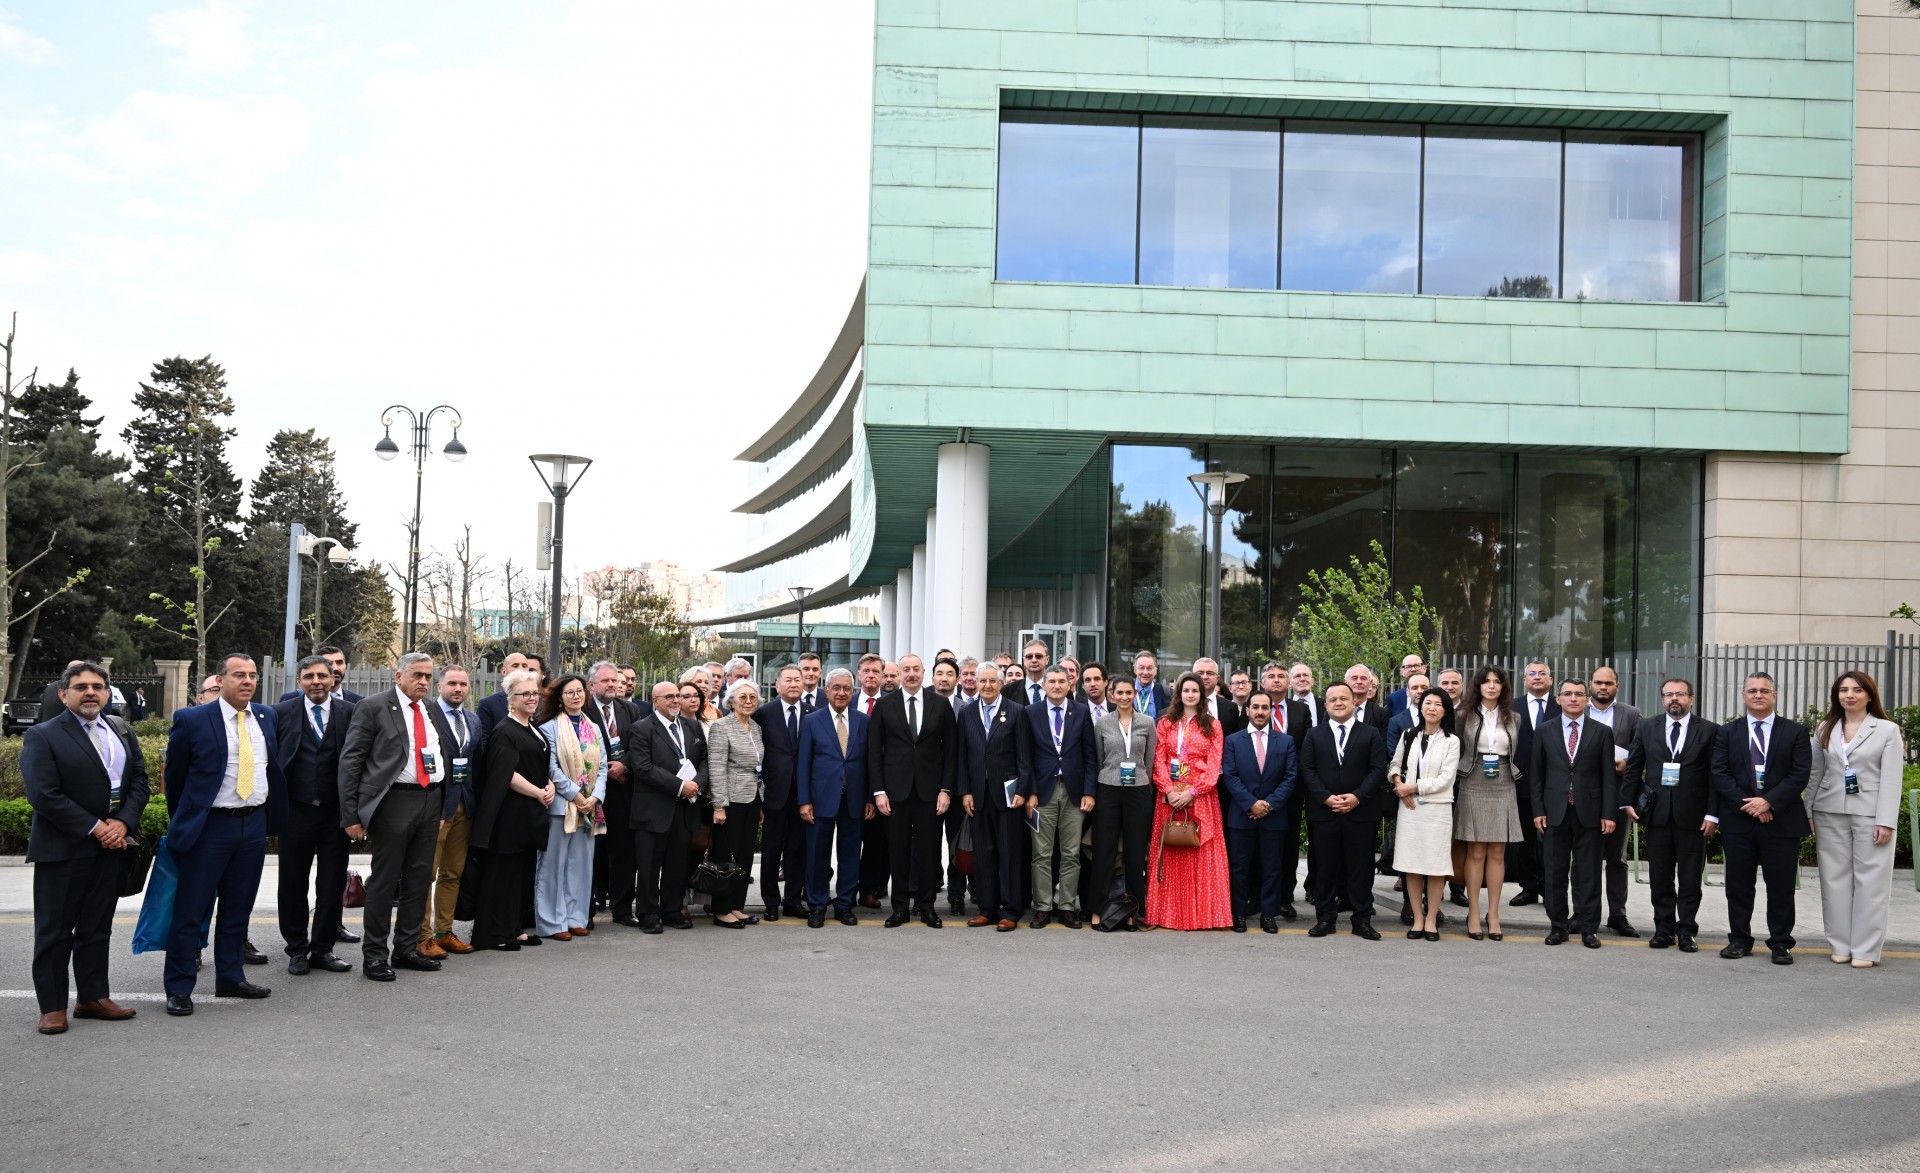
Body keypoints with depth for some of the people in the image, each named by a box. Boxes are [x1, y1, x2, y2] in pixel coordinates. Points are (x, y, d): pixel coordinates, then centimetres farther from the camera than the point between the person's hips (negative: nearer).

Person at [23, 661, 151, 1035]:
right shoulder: (42, 736, -8)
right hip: (62, 849, -5)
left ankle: (93, 997, 20)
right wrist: (95, 828, -16)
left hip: (111, 845, 5)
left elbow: (138, 780, 9)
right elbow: (44, 795, -16)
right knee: (55, 931, 3)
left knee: (97, 927, 12)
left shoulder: (121, 730, 10)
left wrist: (123, 823, -8)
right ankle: (53, 1007, 10)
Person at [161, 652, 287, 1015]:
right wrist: (181, 823, 10)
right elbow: (174, 776, 2)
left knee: (238, 908, 14)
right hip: (209, 826, -5)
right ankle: (178, 989, 7)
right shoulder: (192, 720, -8)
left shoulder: (267, 717, 6)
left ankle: (230, 978, 25)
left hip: (255, 825, 5)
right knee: (190, 910, 0)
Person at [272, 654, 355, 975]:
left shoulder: (350, 713, 1)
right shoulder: (282, 713, 1)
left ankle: (323, 949, 17)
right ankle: (297, 950, 20)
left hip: (336, 810, 0)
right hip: (296, 809, 0)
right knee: (293, 884, 8)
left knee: (332, 884, 6)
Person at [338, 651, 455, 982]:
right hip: (394, 802, -6)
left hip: (430, 800, 6)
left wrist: (444, 806, 15)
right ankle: (374, 955, 8)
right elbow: (350, 762, -6)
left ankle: (407, 949, 21)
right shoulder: (373, 708, -4)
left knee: (419, 879, 11)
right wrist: (351, 815, -11)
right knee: (384, 880, -1)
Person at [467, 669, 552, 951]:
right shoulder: (504, 732, -11)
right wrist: (539, 793, -14)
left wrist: (550, 787, 1)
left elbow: (543, 766, 21)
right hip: (509, 813, -9)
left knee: (524, 871, 11)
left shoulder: (534, 730, 15)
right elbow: (507, 774, -18)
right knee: (503, 871, -4)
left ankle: (516, 928, 19)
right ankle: (494, 934, 2)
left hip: (531, 815, 9)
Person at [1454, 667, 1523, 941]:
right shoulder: (1465, 716, 3)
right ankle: (1473, 915, 4)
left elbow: (1517, 755, 15)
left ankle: (1493, 915, 8)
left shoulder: (1513, 719, 9)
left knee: (1497, 854, 2)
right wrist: (1456, 782, 4)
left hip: (1503, 790, 2)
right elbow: (1457, 752, 7)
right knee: (1476, 853, -2)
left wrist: (1511, 773, 8)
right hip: (1473, 789, -2)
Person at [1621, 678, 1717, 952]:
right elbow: (1632, 769, 9)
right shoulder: (1646, 729, 8)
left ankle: (1687, 931, 10)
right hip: (1657, 814, 2)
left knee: (1690, 878, 3)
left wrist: (1712, 813, -8)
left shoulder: (1709, 731, 1)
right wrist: (1627, 802, 1)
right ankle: (1664, 928, 16)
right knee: (1660, 877, 7)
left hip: (1692, 815, -2)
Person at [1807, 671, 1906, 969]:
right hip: (1830, 814, 4)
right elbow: (1814, 774, 12)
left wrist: (1886, 822, -12)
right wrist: (1808, 814, 6)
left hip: (1870, 814, -3)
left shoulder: (1887, 731, 0)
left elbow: (1891, 780, -5)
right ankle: (1841, 945, 13)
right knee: (1835, 879, 5)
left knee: (1871, 882, -2)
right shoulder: (1825, 730, 10)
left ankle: (1865, 950, 2)